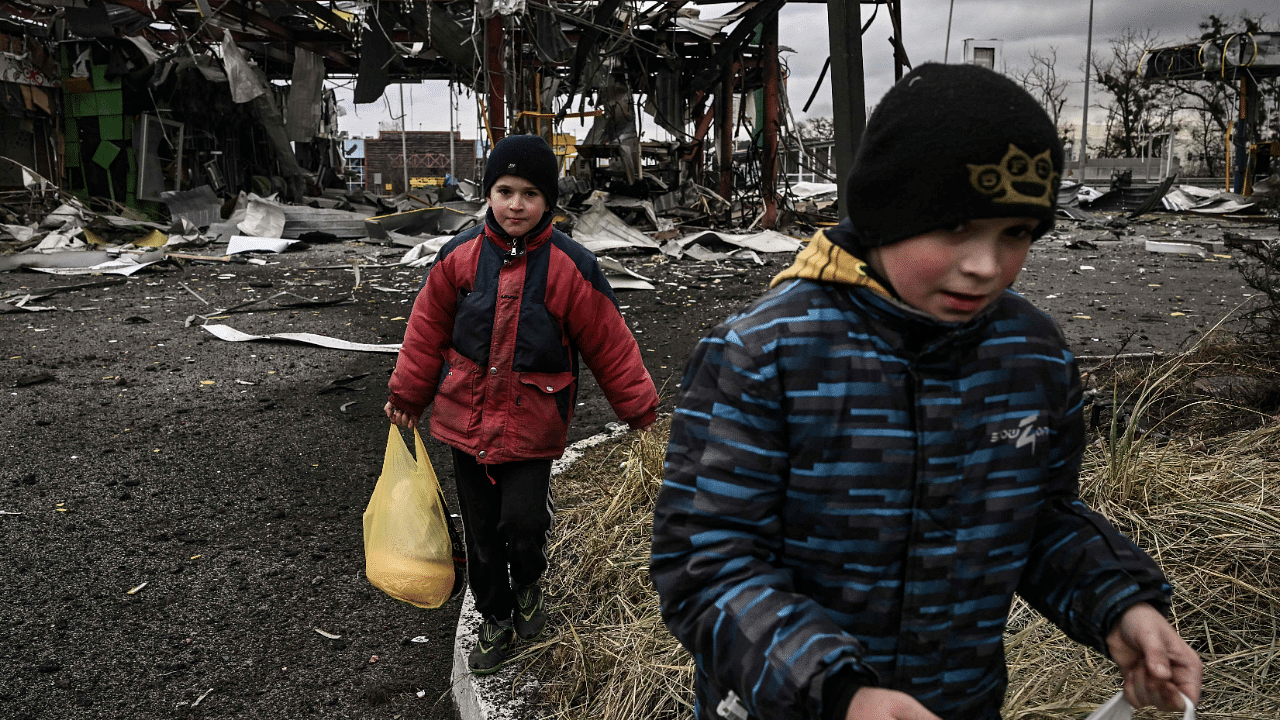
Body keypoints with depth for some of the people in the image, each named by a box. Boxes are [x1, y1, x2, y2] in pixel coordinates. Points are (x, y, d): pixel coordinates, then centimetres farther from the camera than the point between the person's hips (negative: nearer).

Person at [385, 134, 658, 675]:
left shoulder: (570, 266, -11)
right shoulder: (460, 255, -3)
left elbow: (609, 343, -4)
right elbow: (429, 330, 8)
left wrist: (641, 410, 0)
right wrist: (406, 395, 14)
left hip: (532, 423, -3)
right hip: (465, 418, 3)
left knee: (523, 523, -13)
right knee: (480, 531, 12)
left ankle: (529, 583, 23)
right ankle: (497, 620, 35)